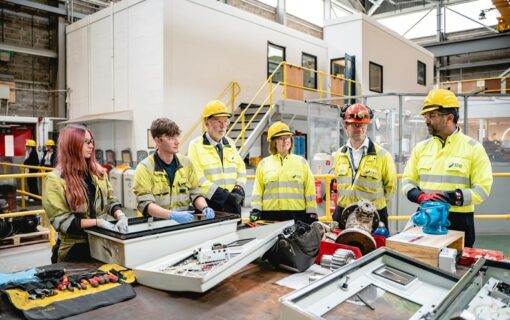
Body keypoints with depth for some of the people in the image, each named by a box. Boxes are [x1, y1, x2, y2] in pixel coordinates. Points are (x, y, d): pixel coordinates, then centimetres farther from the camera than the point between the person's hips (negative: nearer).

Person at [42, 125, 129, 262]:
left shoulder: (98, 171, 3)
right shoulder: (56, 179, -12)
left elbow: (110, 200, 8)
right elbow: (61, 220, -15)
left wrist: (121, 216, -12)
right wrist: (97, 222, -21)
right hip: (73, 248, -4)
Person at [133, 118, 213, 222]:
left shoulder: (186, 162, 6)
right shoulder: (145, 168, -5)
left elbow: (195, 193, 10)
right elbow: (145, 204, -12)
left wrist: (205, 208, -9)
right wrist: (172, 215, -25)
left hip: (185, 222, 2)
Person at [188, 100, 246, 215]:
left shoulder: (230, 144, 12)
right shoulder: (196, 146, -6)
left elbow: (241, 169, 14)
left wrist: (239, 190, -4)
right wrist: (225, 196, -18)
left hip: (233, 204, 5)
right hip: (209, 206, -5)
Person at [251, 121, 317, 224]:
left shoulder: (301, 162, 11)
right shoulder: (264, 163, 12)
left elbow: (310, 190, 8)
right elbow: (258, 190, 9)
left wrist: (312, 213, 4)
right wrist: (255, 209, 0)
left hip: (297, 215, 0)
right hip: (269, 215, 0)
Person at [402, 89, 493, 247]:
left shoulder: (473, 148, -3)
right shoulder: (421, 147, 6)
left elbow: (482, 188, -8)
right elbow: (408, 180, 6)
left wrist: (453, 197, -23)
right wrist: (421, 196, -14)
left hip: (459, 220, -3)